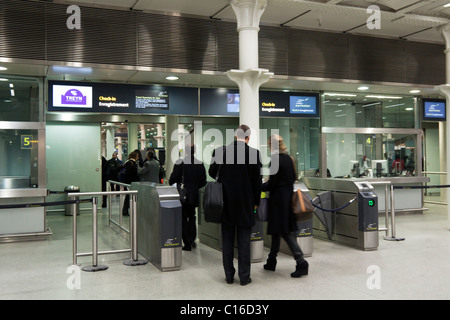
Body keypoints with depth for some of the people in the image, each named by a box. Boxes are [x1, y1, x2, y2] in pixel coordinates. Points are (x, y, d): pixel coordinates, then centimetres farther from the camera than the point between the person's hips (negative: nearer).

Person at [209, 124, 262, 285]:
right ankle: (244, 276, 12)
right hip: (245, 204, -1)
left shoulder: (220, 151, -4)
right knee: (244, 241, 6)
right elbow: (257, 180, -4)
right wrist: (256, 202, 7)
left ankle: (229, 275, 17)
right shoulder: (254, 153, -9)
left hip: (226, 203, 2)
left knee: (227, 241, 10)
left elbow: (212, 173, 8)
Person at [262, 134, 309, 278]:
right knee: (277, 230, 16)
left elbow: (272, 183, -16)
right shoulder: (288, 158, 8)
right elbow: (293, 178, 15)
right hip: (288, 196, 8)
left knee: (285, 232, -5)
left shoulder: (275, 160, -16)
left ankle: (301, 262, -9)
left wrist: (260, 187, 0)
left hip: (279, 199, -8)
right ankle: (271, 261, 25)